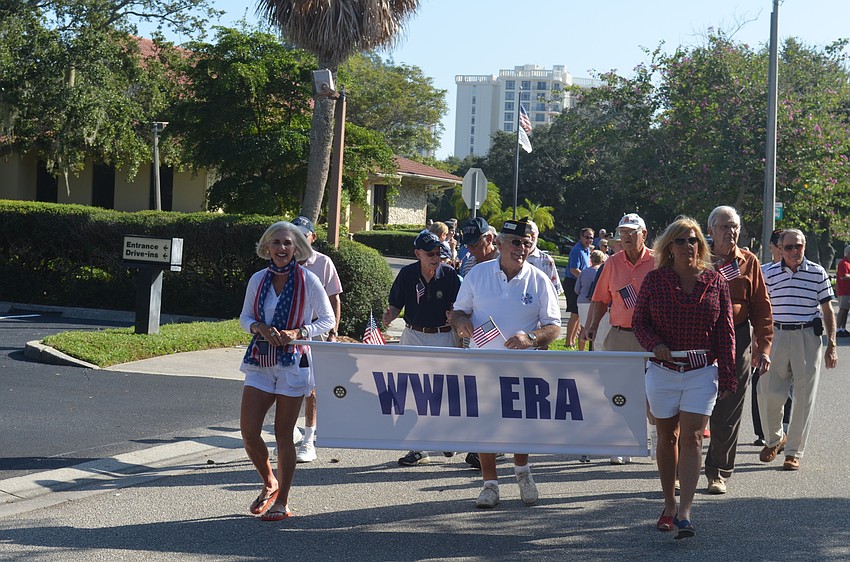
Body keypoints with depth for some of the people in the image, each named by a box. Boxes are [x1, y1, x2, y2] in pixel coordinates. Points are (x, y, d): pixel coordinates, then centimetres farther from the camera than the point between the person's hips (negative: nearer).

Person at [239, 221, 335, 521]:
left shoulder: (308, 281, -4)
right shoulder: (258, 280, 5)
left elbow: (327, 319, 2)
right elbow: (245, 317, 15)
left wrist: (298, 332, -14)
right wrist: (259, 328, -8)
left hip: (293, 364, -3)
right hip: (259, 363, 3)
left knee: (283, 435, 1)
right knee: (248, 432, -3)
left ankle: (282, 501, 14)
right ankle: (269, 483, 24)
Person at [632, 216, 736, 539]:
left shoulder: (715, 282, 1)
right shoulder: (654, 280, 1)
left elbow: (726, 332, 3)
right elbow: (639, 321, 5)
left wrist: (727, 377, 0)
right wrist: (654, 345, -16)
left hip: (702, 371, -1)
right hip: (662, 370, 1)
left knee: (691, 438, -10)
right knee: (667, 438, 10)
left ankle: (684, 512, -13)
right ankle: (669, 506, 23)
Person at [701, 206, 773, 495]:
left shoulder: (749, 262, 6)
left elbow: (761, 307, 8)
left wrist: (763, 347, 1)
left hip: (737, 341, 1)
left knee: (728, 414, 4)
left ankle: (718, 472, 15)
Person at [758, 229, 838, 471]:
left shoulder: (818, 273, 2)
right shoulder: (770, 274, 5)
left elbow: (827, 310, 6)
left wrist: (831, 345, 0)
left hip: (808, 338, -1)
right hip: (777, 336, 1)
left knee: (804, 397, 1)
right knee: (768, 393, -2)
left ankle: (794, 452, 11)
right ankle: (774, 438, 25)